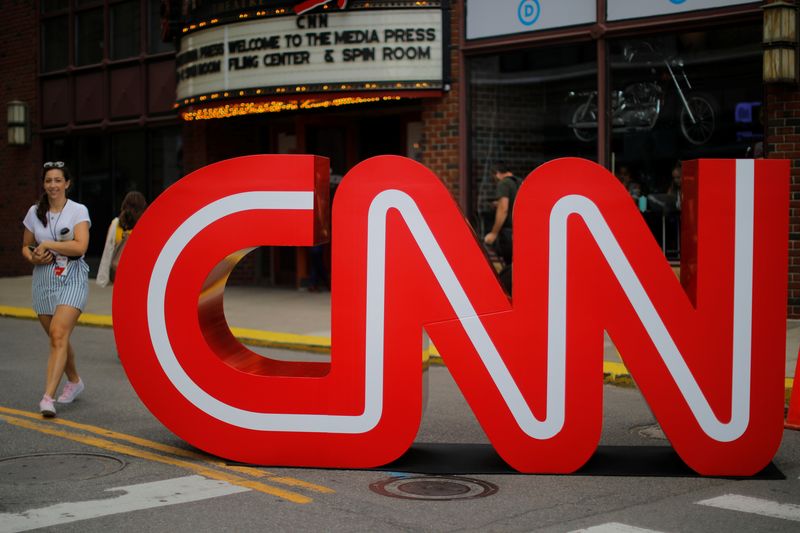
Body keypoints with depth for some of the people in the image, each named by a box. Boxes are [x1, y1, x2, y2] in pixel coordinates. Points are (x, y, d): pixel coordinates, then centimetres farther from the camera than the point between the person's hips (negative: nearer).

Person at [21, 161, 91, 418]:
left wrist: (47, 244, -13)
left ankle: (48, 397, -23)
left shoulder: (79, 211, -4)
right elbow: (26, 246, 18)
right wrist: (33, 258, -4)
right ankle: (74, 381, 38)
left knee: (59, 335, -18)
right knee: (56, 337, 13)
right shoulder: (34, 212, 8)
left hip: (72, 279, -5)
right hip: (43, 280, 5)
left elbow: (80, 246, -17)